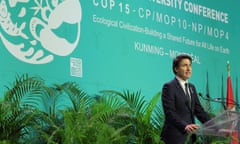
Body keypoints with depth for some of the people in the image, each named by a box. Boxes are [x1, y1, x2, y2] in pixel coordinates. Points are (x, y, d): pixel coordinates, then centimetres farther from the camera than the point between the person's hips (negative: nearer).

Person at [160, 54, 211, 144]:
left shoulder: (192, 87, 15)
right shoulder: (169, 87, -8)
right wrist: (185, 126, -32)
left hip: (190, 136, 7)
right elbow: (169, 112, -18)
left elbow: (199, 110, 12)